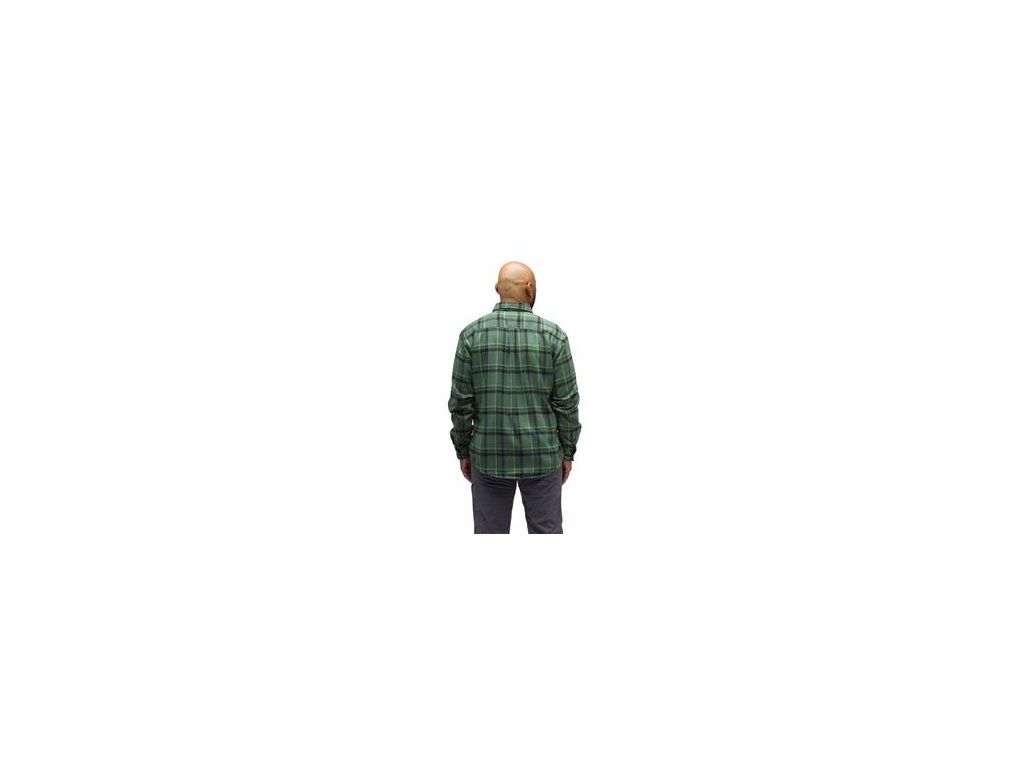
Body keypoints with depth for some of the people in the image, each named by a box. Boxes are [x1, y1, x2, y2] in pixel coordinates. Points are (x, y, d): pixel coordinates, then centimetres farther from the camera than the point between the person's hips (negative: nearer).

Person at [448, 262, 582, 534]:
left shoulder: (472, 334, -5)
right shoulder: (553, 335, -7)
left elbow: (461, 401, -4)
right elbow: (567, 401, -5)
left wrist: (463, 451, 7)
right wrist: (568, 452, 5)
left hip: (490, 455, 1)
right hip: (542, 455, -1)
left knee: (490, 533, 8)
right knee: (546, 532, 9)